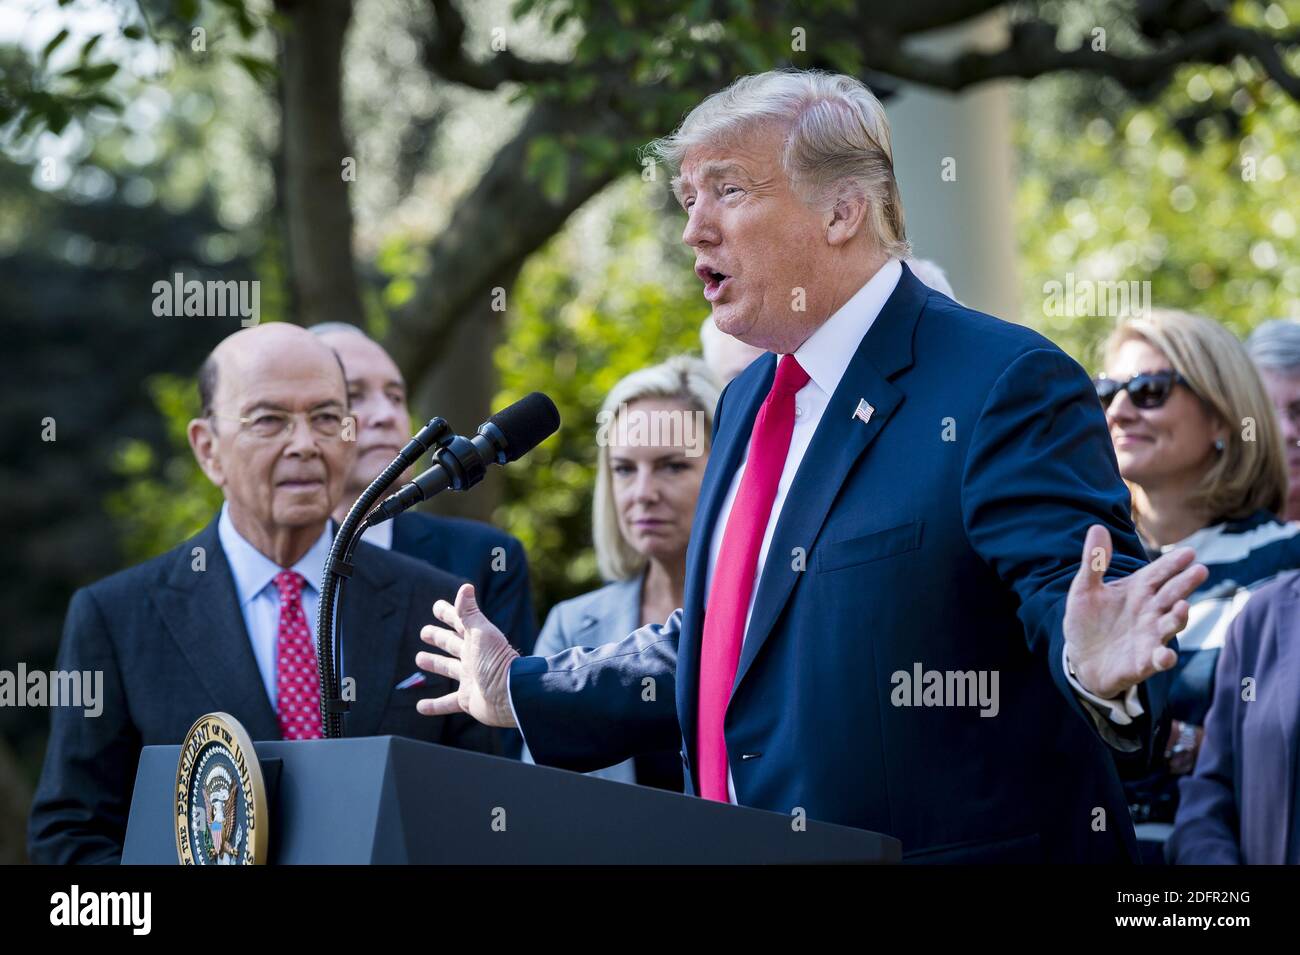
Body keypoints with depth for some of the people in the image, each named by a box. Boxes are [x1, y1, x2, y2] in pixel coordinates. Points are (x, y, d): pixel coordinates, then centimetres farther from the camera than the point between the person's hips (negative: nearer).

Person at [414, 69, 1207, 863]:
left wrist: (1098, 667, -44)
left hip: (951, 850, -8)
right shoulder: (750, 402, 14)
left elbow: (1069, 588, -23)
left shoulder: (1005, 386, -12)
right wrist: (518, 691, 27)